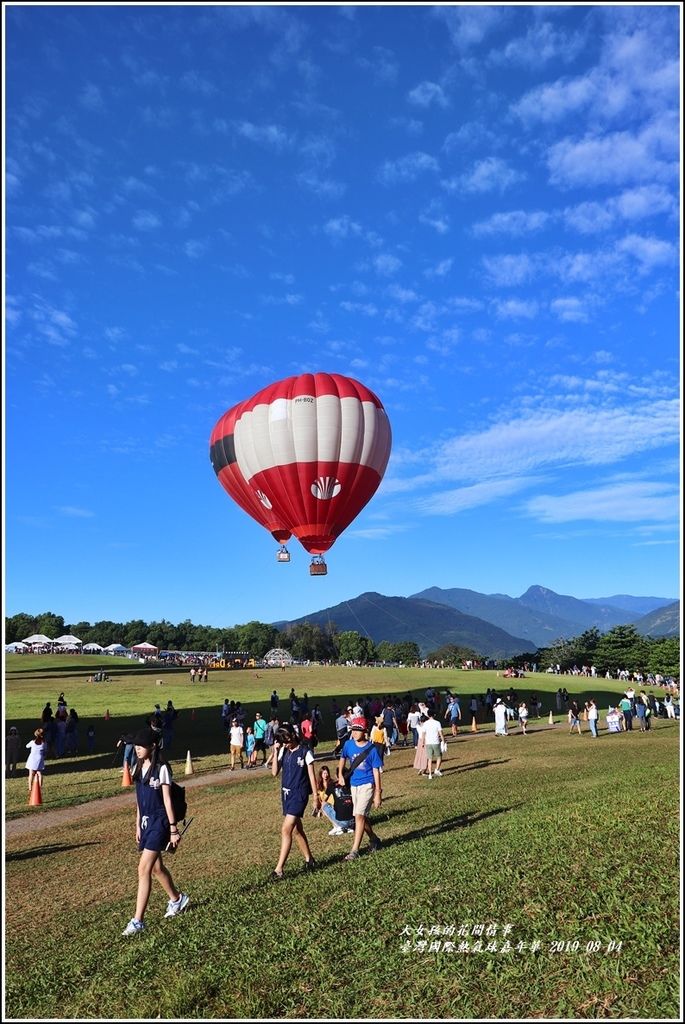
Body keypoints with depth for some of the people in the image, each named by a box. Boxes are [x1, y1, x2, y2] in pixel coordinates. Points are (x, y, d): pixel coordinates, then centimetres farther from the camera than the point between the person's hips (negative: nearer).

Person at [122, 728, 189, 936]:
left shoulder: (161, 768, -14)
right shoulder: (138, 768, 6)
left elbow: (167, 800, -13)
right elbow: (139, 799, 14)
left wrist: (173, 829, -11)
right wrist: (138, 825, 16)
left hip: (159, 821, -8)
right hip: (145, 821, 8)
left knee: (144, 869, -10)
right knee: (156, 868, 18)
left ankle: (137, 921, -1)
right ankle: (177, 899, 40)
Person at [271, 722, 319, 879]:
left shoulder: (305, 752, -12)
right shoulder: (283, 751, 3)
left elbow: (311, 776, -7)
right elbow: (274, 772, -1)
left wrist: (316, 796, -5)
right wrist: (275, 752, -10)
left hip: (299, 794, -7)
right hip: (286, 793, 7)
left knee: (286, 829, -13)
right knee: (296, 830, 16)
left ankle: (279, 869, -8)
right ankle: (309, 860, 32)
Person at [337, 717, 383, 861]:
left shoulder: (371, 749, -14)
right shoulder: (348, 744, -3)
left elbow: (376, 771, -11)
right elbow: (342, 758, 18)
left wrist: (378, 793, -12)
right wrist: (340, 775, 11)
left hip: (367, 785, -5)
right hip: (353, 785, 5)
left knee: (359, 815, -12)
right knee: (361, 816, 15)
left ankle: (355, 850, -6)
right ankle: (374, 840, 37)